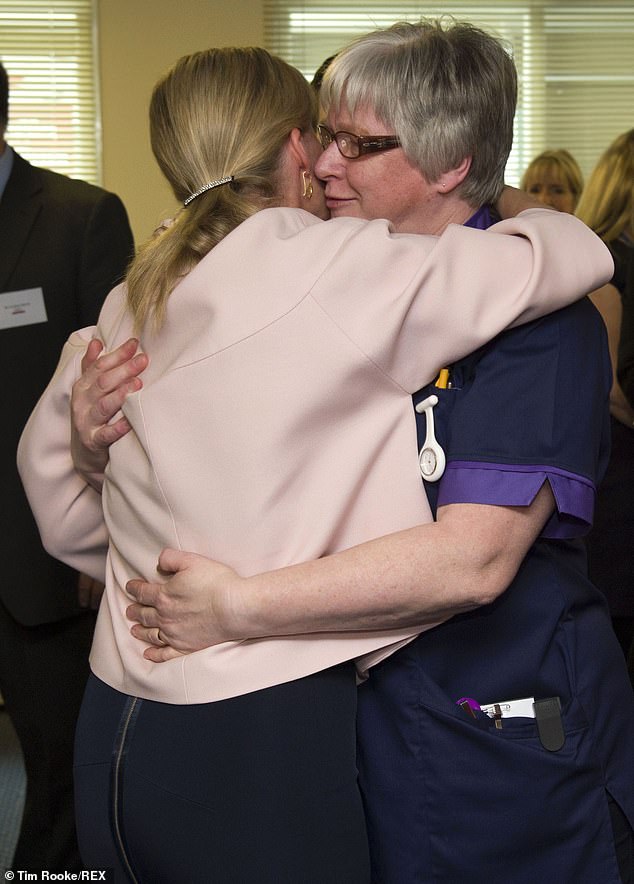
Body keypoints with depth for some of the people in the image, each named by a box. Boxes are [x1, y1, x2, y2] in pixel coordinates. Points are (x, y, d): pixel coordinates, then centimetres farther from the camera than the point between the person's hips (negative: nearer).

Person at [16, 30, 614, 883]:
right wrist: (506, 203, 13)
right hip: (260, 741, -7)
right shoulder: (337, 266, -12)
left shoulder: (128, 303, 8)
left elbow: (46, 455, 22)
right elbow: (576, 253, -9)